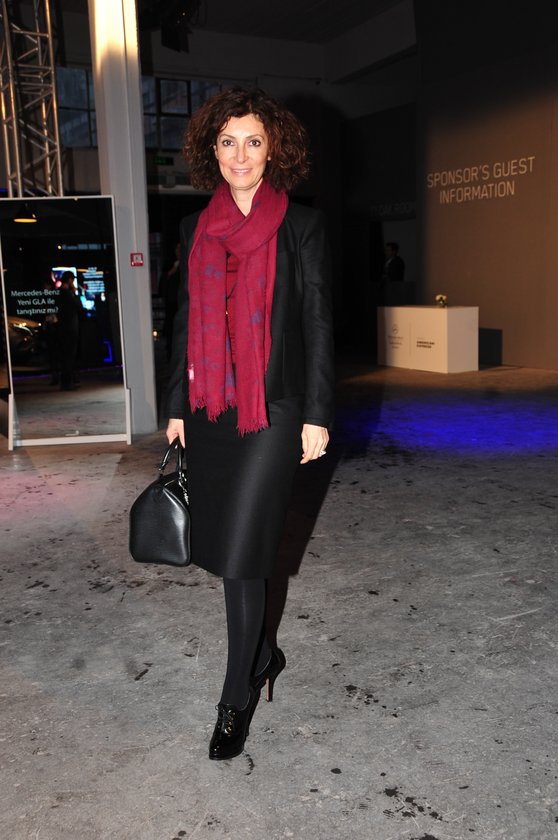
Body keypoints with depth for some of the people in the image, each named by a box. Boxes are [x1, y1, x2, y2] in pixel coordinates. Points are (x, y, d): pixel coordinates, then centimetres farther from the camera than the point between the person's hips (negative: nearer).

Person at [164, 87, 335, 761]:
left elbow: (318, 324, -3)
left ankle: (236, 699, 13)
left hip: (273, 410, -5)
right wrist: (177, 406, 12)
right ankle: (263, 654, 36)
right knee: (223, 548, 12)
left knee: (241, 555, -5)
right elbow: (187, 321, 14)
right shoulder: (197, 228, 10)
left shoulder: (301, 226, -2)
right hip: (210, 411, 5)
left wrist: (317, 415, -7)